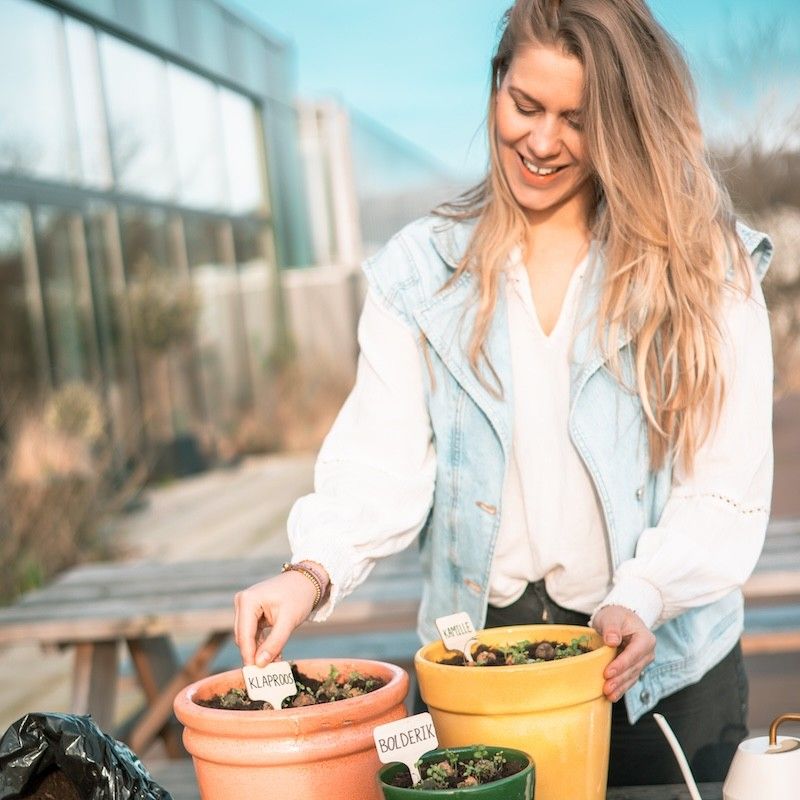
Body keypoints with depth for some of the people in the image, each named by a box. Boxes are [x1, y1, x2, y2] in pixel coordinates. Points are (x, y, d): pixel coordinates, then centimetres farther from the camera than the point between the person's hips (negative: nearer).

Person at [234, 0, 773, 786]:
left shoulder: (709, 271, -4)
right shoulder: (421, 272, 0)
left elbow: (727, 485, -8)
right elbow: (383, 459, -7)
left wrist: (641, 597, -23)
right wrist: (315, 568, -24)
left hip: (657, 666, 0)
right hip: (474, 659, 1)